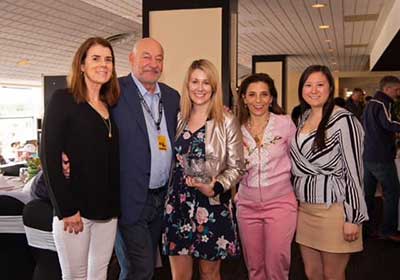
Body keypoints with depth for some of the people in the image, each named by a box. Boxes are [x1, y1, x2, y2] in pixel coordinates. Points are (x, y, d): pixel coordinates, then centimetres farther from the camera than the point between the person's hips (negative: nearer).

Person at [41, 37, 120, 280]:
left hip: (108, 210, 6)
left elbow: (113, 160, 12)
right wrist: (66, 210, -17)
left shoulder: (110, 106, 11)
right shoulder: (63, 100, -6)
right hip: (75, 209, -5)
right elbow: (50, 157, -12)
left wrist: (116, 205, -1)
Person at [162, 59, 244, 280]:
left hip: (212, 205, -3)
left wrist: (216, 187, -19)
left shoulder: (227, 122, -5)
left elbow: (236, 167, -4)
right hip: (178, 203, 3)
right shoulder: (179, 119, 7)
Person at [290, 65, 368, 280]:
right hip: (304, 207, 6)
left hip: (333, 208, -6)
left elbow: (353, 171, -13)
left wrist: (353, 217, -15)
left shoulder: (343, 120, -12)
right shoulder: (304, 117, 10)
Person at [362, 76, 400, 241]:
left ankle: (364, 227, 18)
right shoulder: (383, 103, -15)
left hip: (367, 155, 9)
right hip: (381, 157, -9)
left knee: (368, 192, 12)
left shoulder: (370, 103, 16)